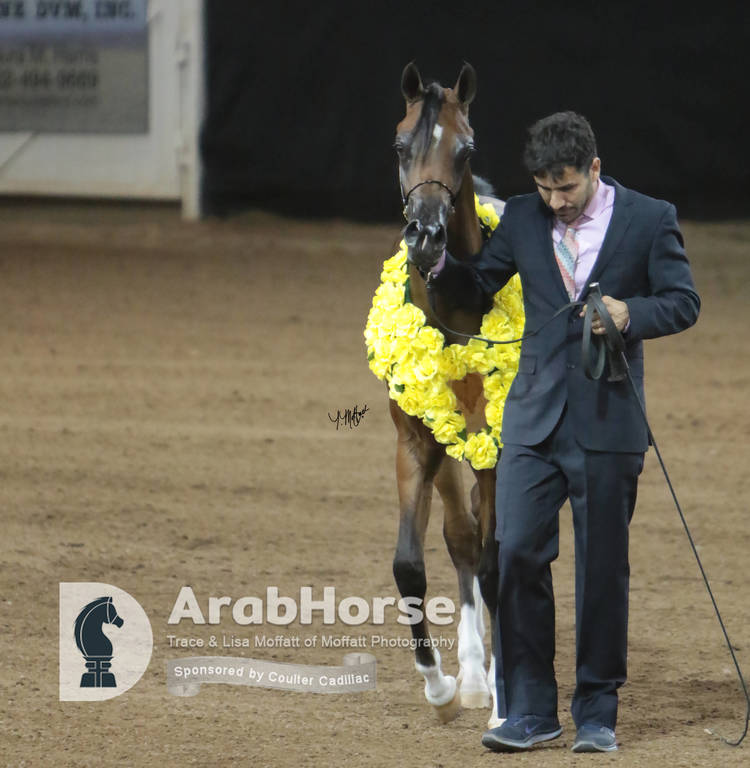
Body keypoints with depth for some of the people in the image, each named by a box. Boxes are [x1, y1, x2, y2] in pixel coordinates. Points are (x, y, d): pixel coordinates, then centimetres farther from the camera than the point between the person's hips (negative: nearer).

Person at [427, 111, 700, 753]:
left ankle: (597, 713, 14)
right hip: (535, 417, 3)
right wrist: (442, 265, -8)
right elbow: (477, 292, 12)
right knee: (517, 555, -4)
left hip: (608, 423, -2)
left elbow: (683, 303, -1)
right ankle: (529, 710, 5)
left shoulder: (650, 219, -3)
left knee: (603, 570, 3)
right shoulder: (523, 218, 6)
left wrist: (630, 312, -20)